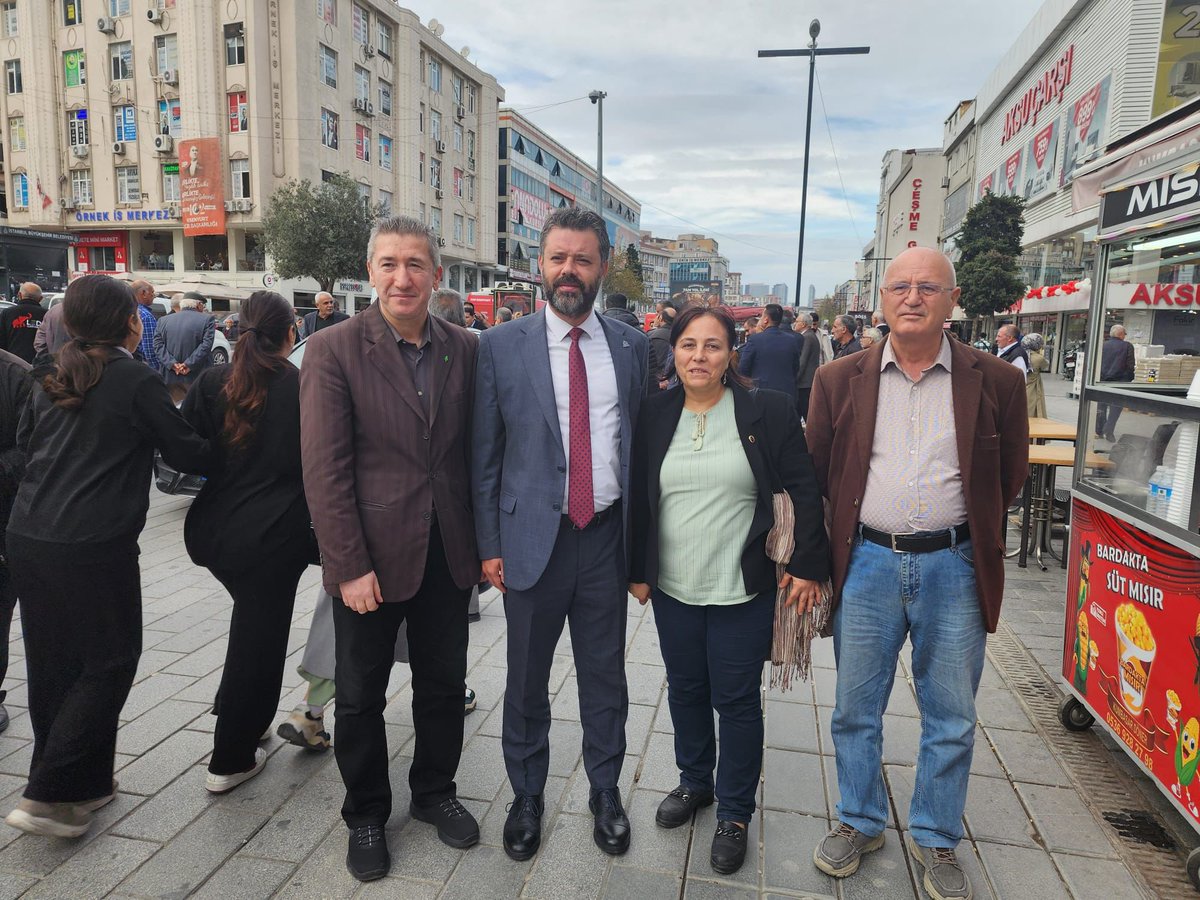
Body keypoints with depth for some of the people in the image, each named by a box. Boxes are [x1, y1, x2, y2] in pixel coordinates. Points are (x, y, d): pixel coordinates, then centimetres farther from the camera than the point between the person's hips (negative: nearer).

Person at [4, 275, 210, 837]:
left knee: (53, 664, 16)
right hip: (95, 547, -7)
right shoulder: (137, 381, -11)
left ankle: (85, 782, 29)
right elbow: (187, 454, -6)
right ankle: (49, 795, 6)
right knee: (109, 664, 7)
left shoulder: (49, 379, 9)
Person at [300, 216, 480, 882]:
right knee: (361, 695, 14)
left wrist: (482, 542, 3)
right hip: (372, 557, -3)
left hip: (448, 554, 3)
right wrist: (350, 566, -15)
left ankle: (435, 791, 41)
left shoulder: (464, 349, 2)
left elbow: (474, 452, 7)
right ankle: (366, 815, 37)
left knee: (443, 683, 17)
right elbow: (324, 470, -12)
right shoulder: (334, 349, -9)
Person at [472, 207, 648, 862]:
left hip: (606, 536, 2)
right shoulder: (502, 346, -3)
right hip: (533, 537, -1)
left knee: (605, 677, 15)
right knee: (527, 681, 14)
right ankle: (526, 796, 37)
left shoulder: (631, 346, 3)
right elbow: (485, 455, -1)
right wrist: (490, 545, -2)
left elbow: (641, 440, 6)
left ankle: (606, 792, 38)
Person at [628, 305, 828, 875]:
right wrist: (637, 570, 6)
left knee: (736, 701, 8)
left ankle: (734, 813, 29)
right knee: (685, 690, 18)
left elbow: (804, 491, -4)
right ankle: (694, 782, 42)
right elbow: (638, 499, 5)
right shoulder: (655, 415, 0)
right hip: (672, 590, 3)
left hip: (742, 592, -3)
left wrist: (807, 566, -6)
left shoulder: (768, 411, -8)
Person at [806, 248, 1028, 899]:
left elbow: (1009, 475, 10)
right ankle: (860, 824, 35)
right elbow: (816, 473, 8)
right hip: (866, 563, 1)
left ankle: (935, 841, 34)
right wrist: (839, 546, 6)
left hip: (954, 568, 0)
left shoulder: (996, 382, -1)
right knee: (855, 709, 13)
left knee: (951, 718, 13)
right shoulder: (839, 380, 1)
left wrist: (959, 530, 10)